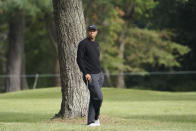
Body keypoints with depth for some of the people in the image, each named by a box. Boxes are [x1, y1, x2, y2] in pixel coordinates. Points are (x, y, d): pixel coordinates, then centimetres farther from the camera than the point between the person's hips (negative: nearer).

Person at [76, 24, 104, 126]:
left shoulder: (96, 44, 17)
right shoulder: (83, 44, -8)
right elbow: (79, 59, -12)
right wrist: (85, 73, -19)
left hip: (99, 74, 7)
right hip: (90, 76, -7)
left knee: (94, 99, 5)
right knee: (98, 97, -13)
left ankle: (91, 121, 8)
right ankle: (95, 118, 4)